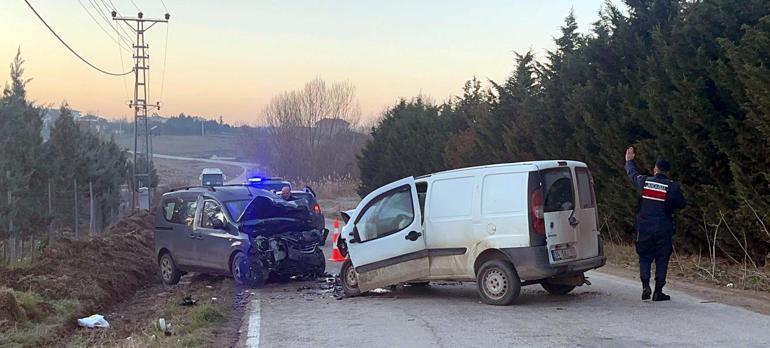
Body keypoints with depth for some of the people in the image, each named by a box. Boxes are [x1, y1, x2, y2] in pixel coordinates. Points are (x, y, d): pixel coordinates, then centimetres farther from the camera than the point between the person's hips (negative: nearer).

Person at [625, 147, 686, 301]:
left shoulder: (644, 181, -1)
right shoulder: (672, 187, -7)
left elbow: (632, 173, 19)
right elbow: (682, 204, 4)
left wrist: (629, 161, 38)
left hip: (644, 228, 1)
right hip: (663, 229, -1)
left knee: (644, 258, 11)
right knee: (661, 260, 6)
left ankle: (645, 286, -4)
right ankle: (658, 291, 6)